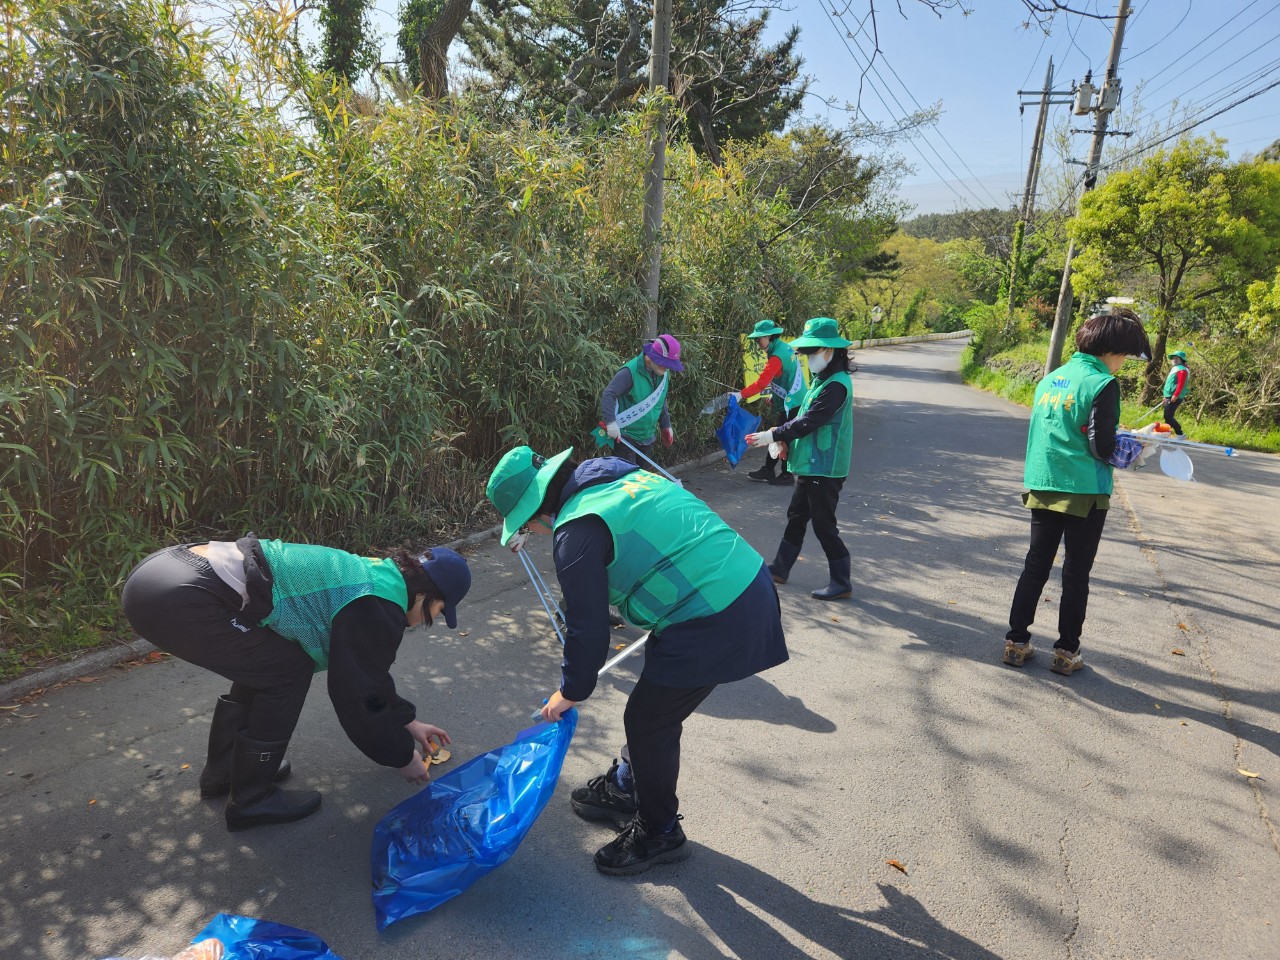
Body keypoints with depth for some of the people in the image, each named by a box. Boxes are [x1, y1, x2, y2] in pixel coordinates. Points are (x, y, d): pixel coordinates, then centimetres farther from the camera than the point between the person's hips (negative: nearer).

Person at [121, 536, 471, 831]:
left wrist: (407, 721, 38)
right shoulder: (376, 610, -10)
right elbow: (360, 699, -2)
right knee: (289, 670, 3)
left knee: (264, 660, 23)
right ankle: (251, 800, 17)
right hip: (179, 600, -10)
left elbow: (367, 672, 31)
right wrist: (403, 756, 15)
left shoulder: (371, 574, 18)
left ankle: (222, 770, 37)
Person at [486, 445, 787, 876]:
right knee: (652, 709, 24)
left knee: (648, 722, 8)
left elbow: (588, 628, -9)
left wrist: (570, 691, 8)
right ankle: (624, 788, 45)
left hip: (714, 622, -10)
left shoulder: (576, 531, -14)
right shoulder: (625, 476, 14)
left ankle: (658, 833, 30)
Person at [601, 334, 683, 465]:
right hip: (626, 436, -7)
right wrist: (611, 421, -34)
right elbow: (608, 395, -23)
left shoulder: (663, 374, 4)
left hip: (648, 436, 7)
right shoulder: (630, 371, -20)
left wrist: (666, 425, 20)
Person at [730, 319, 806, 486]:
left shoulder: (777, 357, -23)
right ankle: (767, 471, 23)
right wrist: (774, 395, 18)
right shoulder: (785, 347, 7)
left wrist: (741, 395, -30)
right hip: (796, 400, 10)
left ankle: (786, 476, 12)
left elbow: (761, 383, -30)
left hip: (790, 404, -10)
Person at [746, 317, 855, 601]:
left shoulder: (837, 385, -20)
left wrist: (773, 435, -19)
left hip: (825, 468, -10)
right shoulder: (822, 380, 12)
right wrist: (787, 442, 4)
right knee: (796, 517, 18)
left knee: (823, 525, -3)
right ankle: (779, 569, 30)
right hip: (810, 464, 10)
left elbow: (809, 421, -23)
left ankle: (842, 583, 9)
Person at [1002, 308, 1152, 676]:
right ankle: (1066, 652, 16)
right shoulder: (1103, 384, -11)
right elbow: (1102, 447, -14)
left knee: (1035, 567, 13)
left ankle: (1016, 641, 16)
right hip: (1084, 493, -5)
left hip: (1042, 489, 6)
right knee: (1076, 576, 7)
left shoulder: (1050, 379, 10)